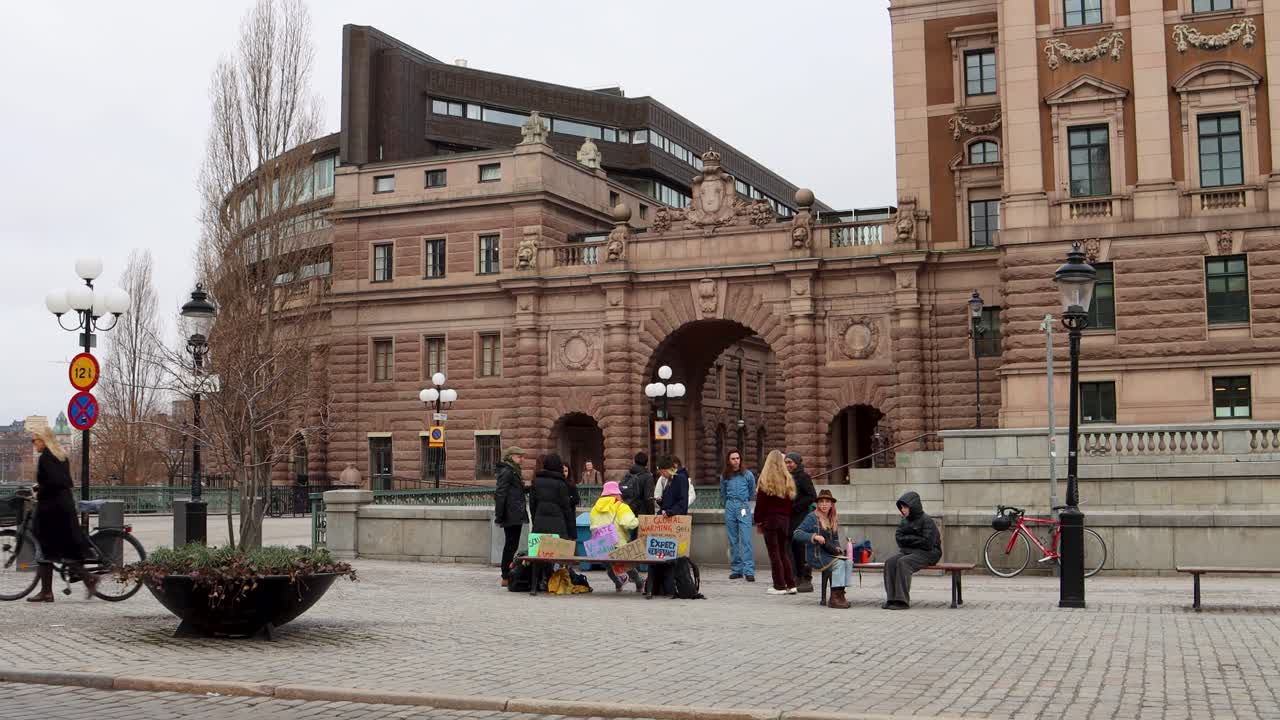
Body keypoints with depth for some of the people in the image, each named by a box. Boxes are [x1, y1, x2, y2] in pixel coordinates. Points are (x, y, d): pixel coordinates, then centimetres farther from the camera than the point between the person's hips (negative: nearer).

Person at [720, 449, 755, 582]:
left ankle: (749, 571, -14)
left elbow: (752, 493, 16)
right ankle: (736, 570, 12)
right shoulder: (724, 477, 7)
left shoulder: (748, 475, 0)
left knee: (746, 540, -10)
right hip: (730, 508, 3)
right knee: (733, 541, 6)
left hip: (744, 507, -3)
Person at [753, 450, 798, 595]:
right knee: (784, 552, 13)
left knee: (774, 552, 0)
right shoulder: (788, 480, 5)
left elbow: (760, 503, -8)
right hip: (785, 519, 5)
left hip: (769, 519, -5)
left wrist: (758, 521, -2)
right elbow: (791, 501, 8)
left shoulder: (765, 481, -8)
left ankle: (779, 586, 0)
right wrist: (787, 516, 13)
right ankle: (791, 584, 11)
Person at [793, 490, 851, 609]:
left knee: (848, 562, -20)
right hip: (815, 556, -7)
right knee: (839, 563, -28)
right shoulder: (812, 518, -5)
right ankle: (835, 598, -30)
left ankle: (840, 594, -21)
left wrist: (837, 548, 3)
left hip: (829, 554, 7)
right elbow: (796, 534, -14)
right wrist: (814, 537, -26)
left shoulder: (833, 521, 17)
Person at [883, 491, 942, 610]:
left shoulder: (927, 521, -9)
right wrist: (916, 539, -11)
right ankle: (891, 599, -25)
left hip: (926, 554, -7)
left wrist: (908, 539, -7)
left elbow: (927, 543, -17)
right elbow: (899, 538, 5)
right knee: (890, 562, -22)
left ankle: (902, 601, -31)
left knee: (903, 562, -32)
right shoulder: (904, 521, 12)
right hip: (907, 552, 7)